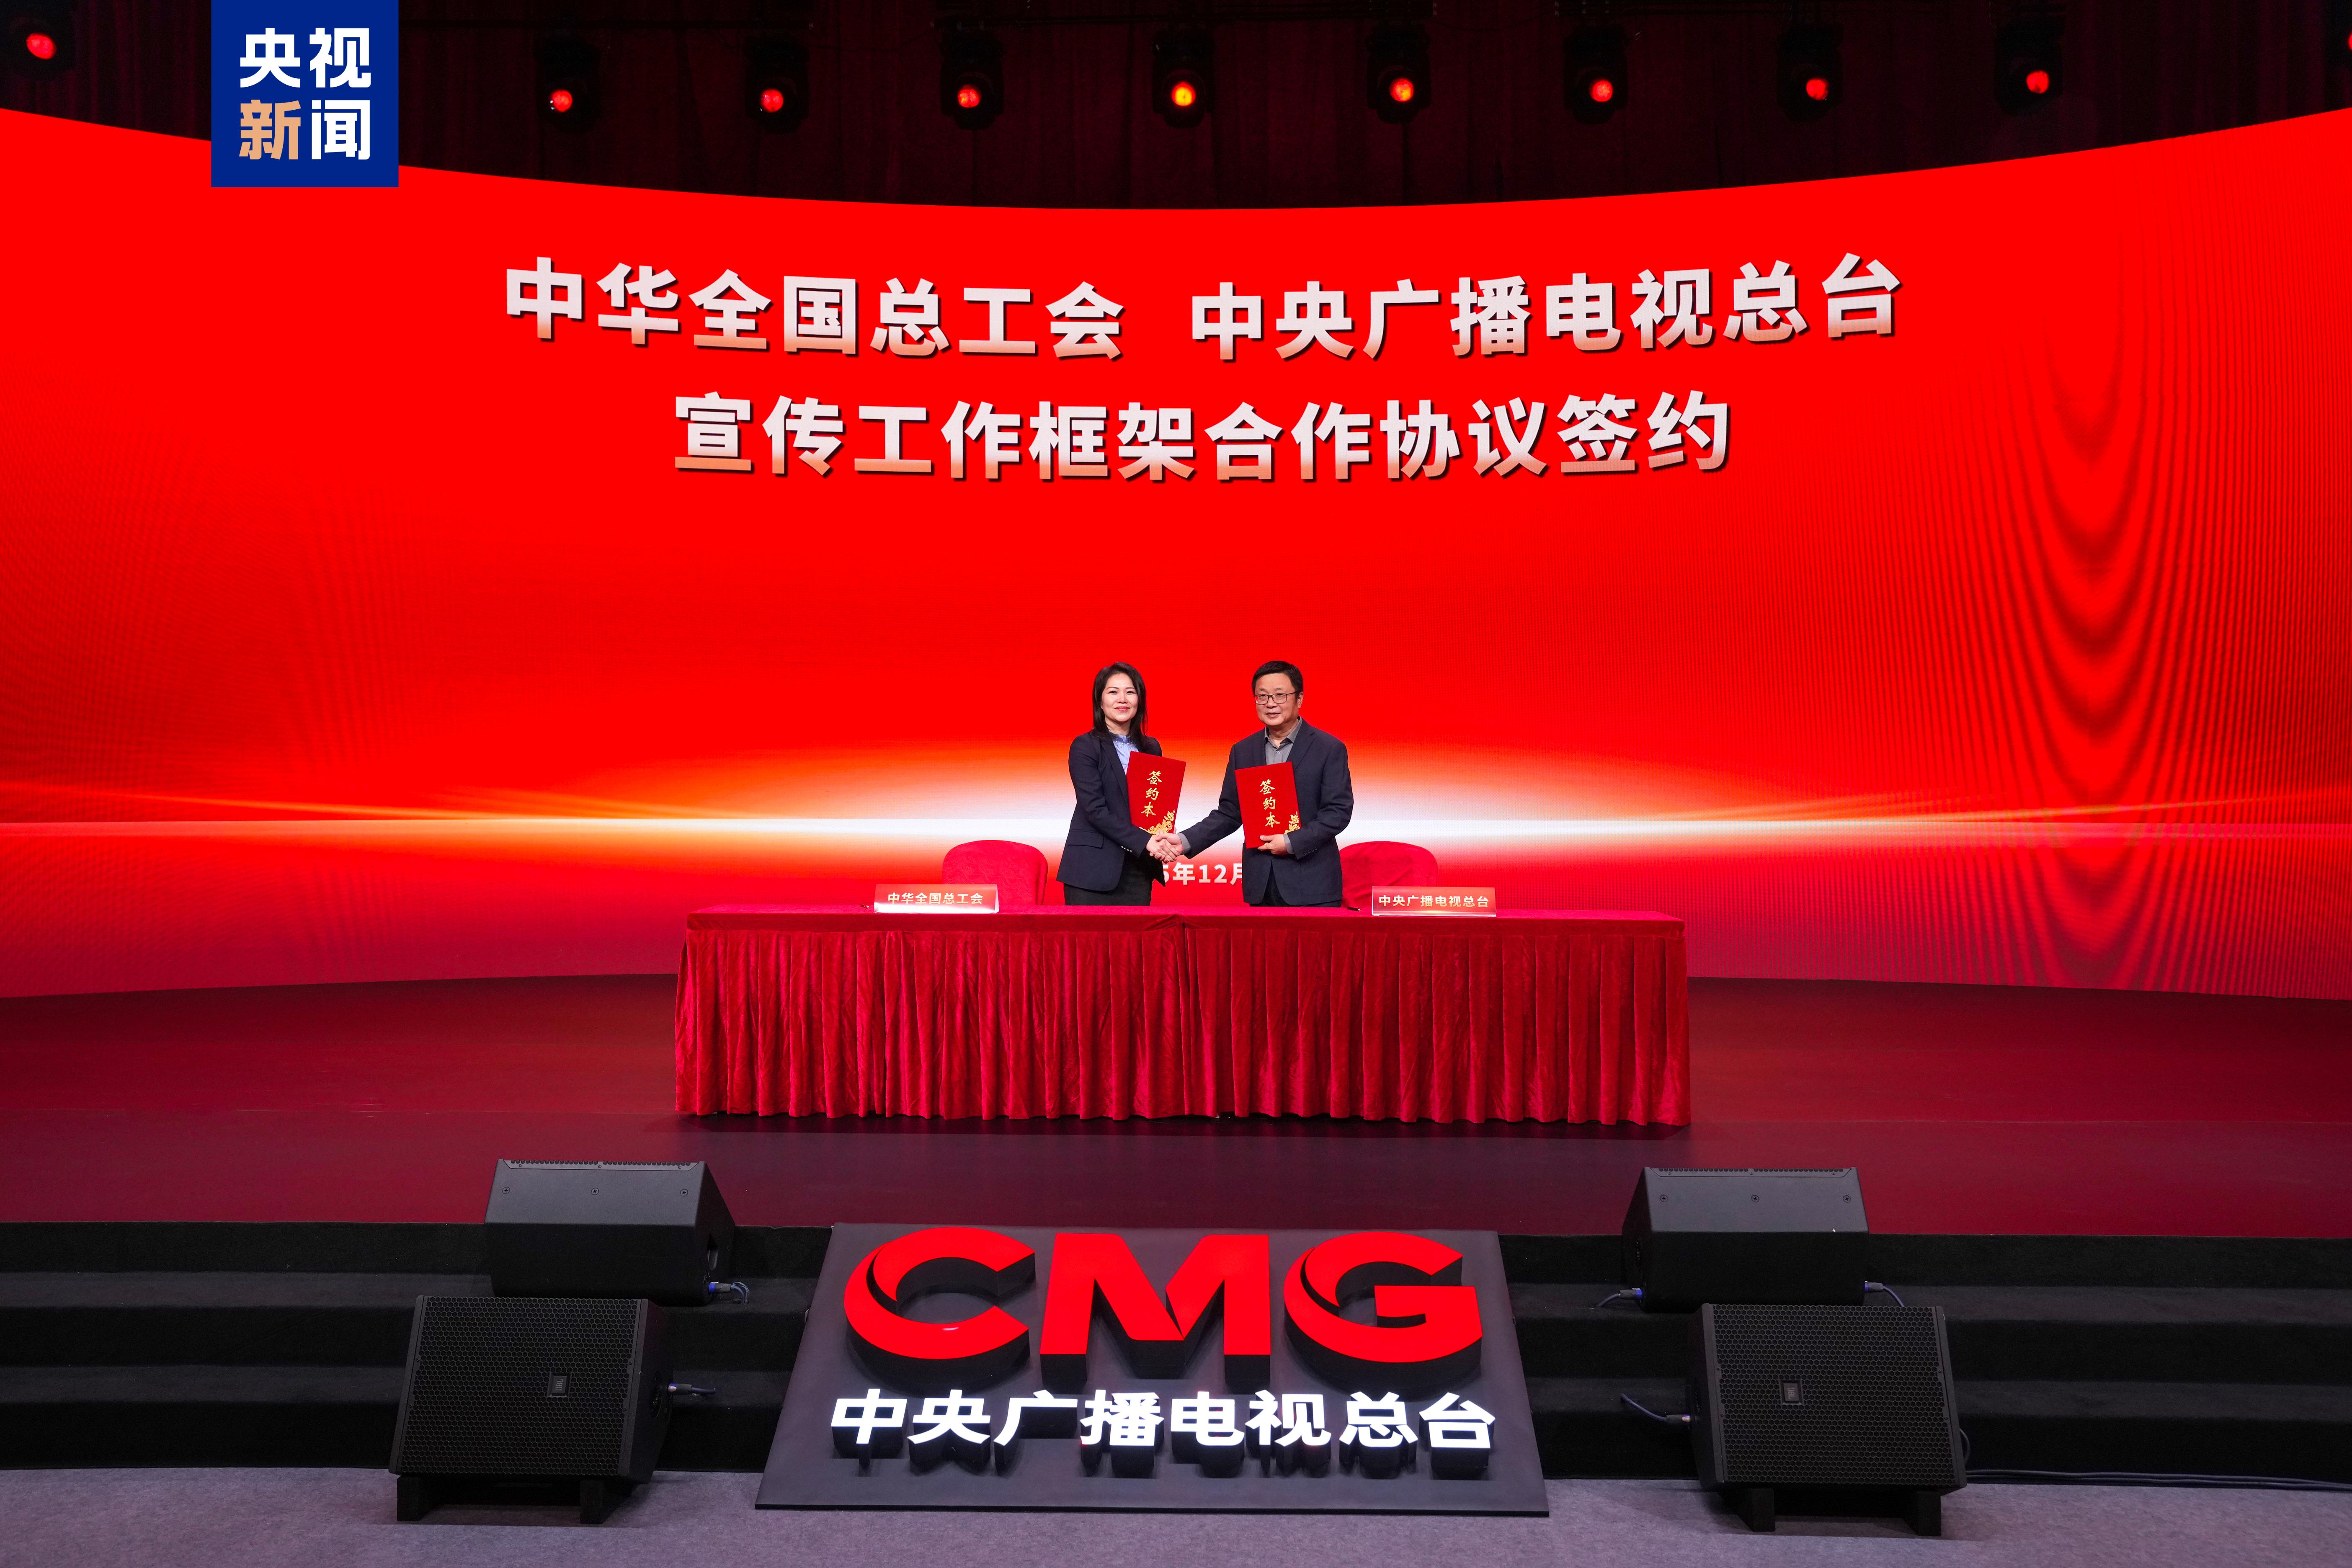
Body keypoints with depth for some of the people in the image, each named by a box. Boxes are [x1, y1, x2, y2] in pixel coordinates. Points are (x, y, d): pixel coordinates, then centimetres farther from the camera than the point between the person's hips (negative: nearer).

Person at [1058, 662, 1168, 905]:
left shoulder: (1151, 748, 14)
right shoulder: (1085, 747, -3)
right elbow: (1095, 809, -12)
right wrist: (1143, 841, -19)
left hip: (1138, 871, 5)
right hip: (1094, 871, -4)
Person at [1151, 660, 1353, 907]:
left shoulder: (1329, 749, -3)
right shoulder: (1242, 751, 10)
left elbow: (1339, 811, -7)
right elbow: (1229, 813, 10)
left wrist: (1291, 842, -16)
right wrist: (1185, 841, -5)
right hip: (1261, 885, 4)